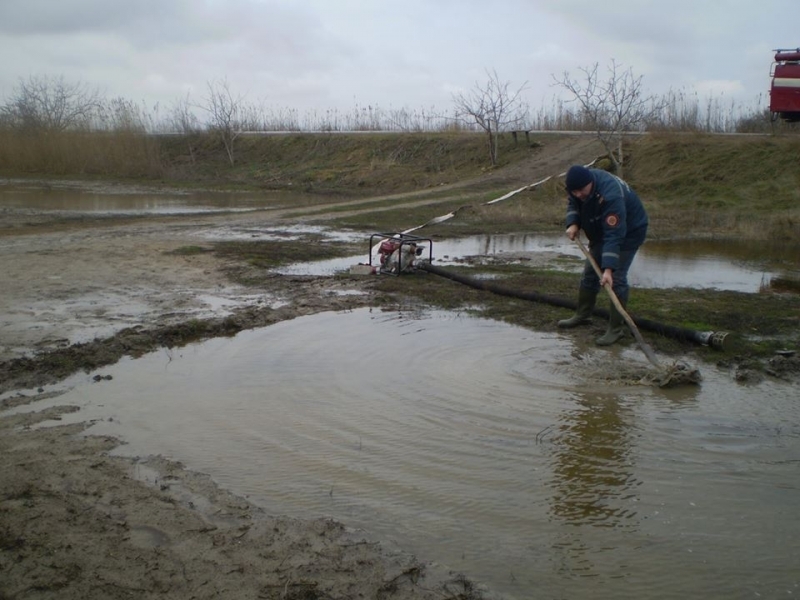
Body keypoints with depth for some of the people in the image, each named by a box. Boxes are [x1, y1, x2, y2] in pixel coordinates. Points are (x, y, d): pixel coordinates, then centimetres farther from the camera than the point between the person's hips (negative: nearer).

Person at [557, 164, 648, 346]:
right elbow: (572, 203, 5)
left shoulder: (610, 196, -41)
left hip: (629, 232, -8)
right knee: (590, 272, 14)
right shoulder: (576, 185, -18)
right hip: (600, 231, 8)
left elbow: (614, 236, -42)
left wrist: (608, 269, -47)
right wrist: (573, 223, -15)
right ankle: (583, 315, 30)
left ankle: (616, 329, -9)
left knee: (616, 278, -16)